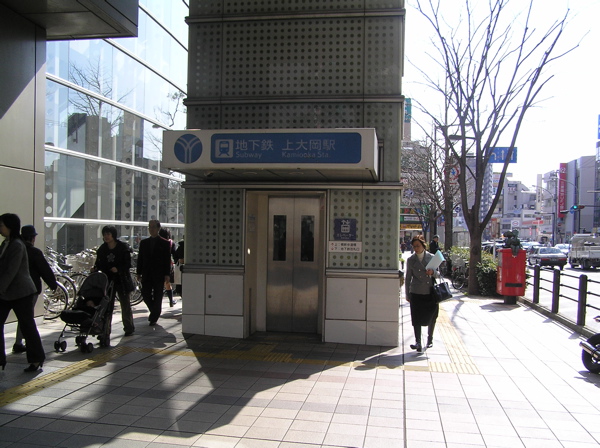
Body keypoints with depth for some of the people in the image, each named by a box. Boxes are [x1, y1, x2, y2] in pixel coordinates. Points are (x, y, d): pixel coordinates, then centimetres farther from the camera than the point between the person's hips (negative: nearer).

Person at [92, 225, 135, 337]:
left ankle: (129, 328, 26)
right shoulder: (102, 249, 5)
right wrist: (95, 268, -14)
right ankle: (105, 331, 3)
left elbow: (127, 264, -7)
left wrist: (118, 268, -21)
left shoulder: (123, 247, -6)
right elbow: (99, 263, 7)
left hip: (121, 280, -2)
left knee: (125, 304, 10)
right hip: (107, 280, 3)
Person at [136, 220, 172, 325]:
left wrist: (167, 274, -9)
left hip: (159, 275, -3)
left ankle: (154, 318, 13)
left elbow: (167, 260, -2)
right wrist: (139, 273, 5)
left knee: (157, 297, 1)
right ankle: (154, 312, 25)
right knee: (145, 294, 1)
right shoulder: (144, 242, 11)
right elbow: (140, 258, 11)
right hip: (147, 275, 3)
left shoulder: (164, 243, 0)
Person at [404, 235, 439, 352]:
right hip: (417, 293, -1)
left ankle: (430, 339, 31)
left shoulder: (432, 257, 5)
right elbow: (407, 278, 7)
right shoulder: (411, 260, 3)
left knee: (432, 317, 11)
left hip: (431, 292, 1)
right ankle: (418, 343, -3)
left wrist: (433, 272, -13)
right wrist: (407, 294, 6)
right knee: (417, 318, -5)